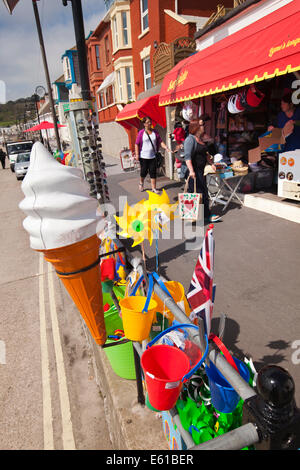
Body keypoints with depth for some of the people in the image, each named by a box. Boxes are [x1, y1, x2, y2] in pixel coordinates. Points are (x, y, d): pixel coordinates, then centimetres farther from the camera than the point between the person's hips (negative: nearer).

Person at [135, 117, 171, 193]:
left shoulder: (155, 132, 6)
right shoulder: (141, 132, -4)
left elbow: (160, 142, 5)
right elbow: (137, 144, -4)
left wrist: (166, 148, -9)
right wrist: (137, 154, -10)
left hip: (153, 156, 3)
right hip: (143, 156, -3)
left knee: (153, 172, 1)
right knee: (144, 171, 6)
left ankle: (154, 188, 8)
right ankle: (141, 183, 35)